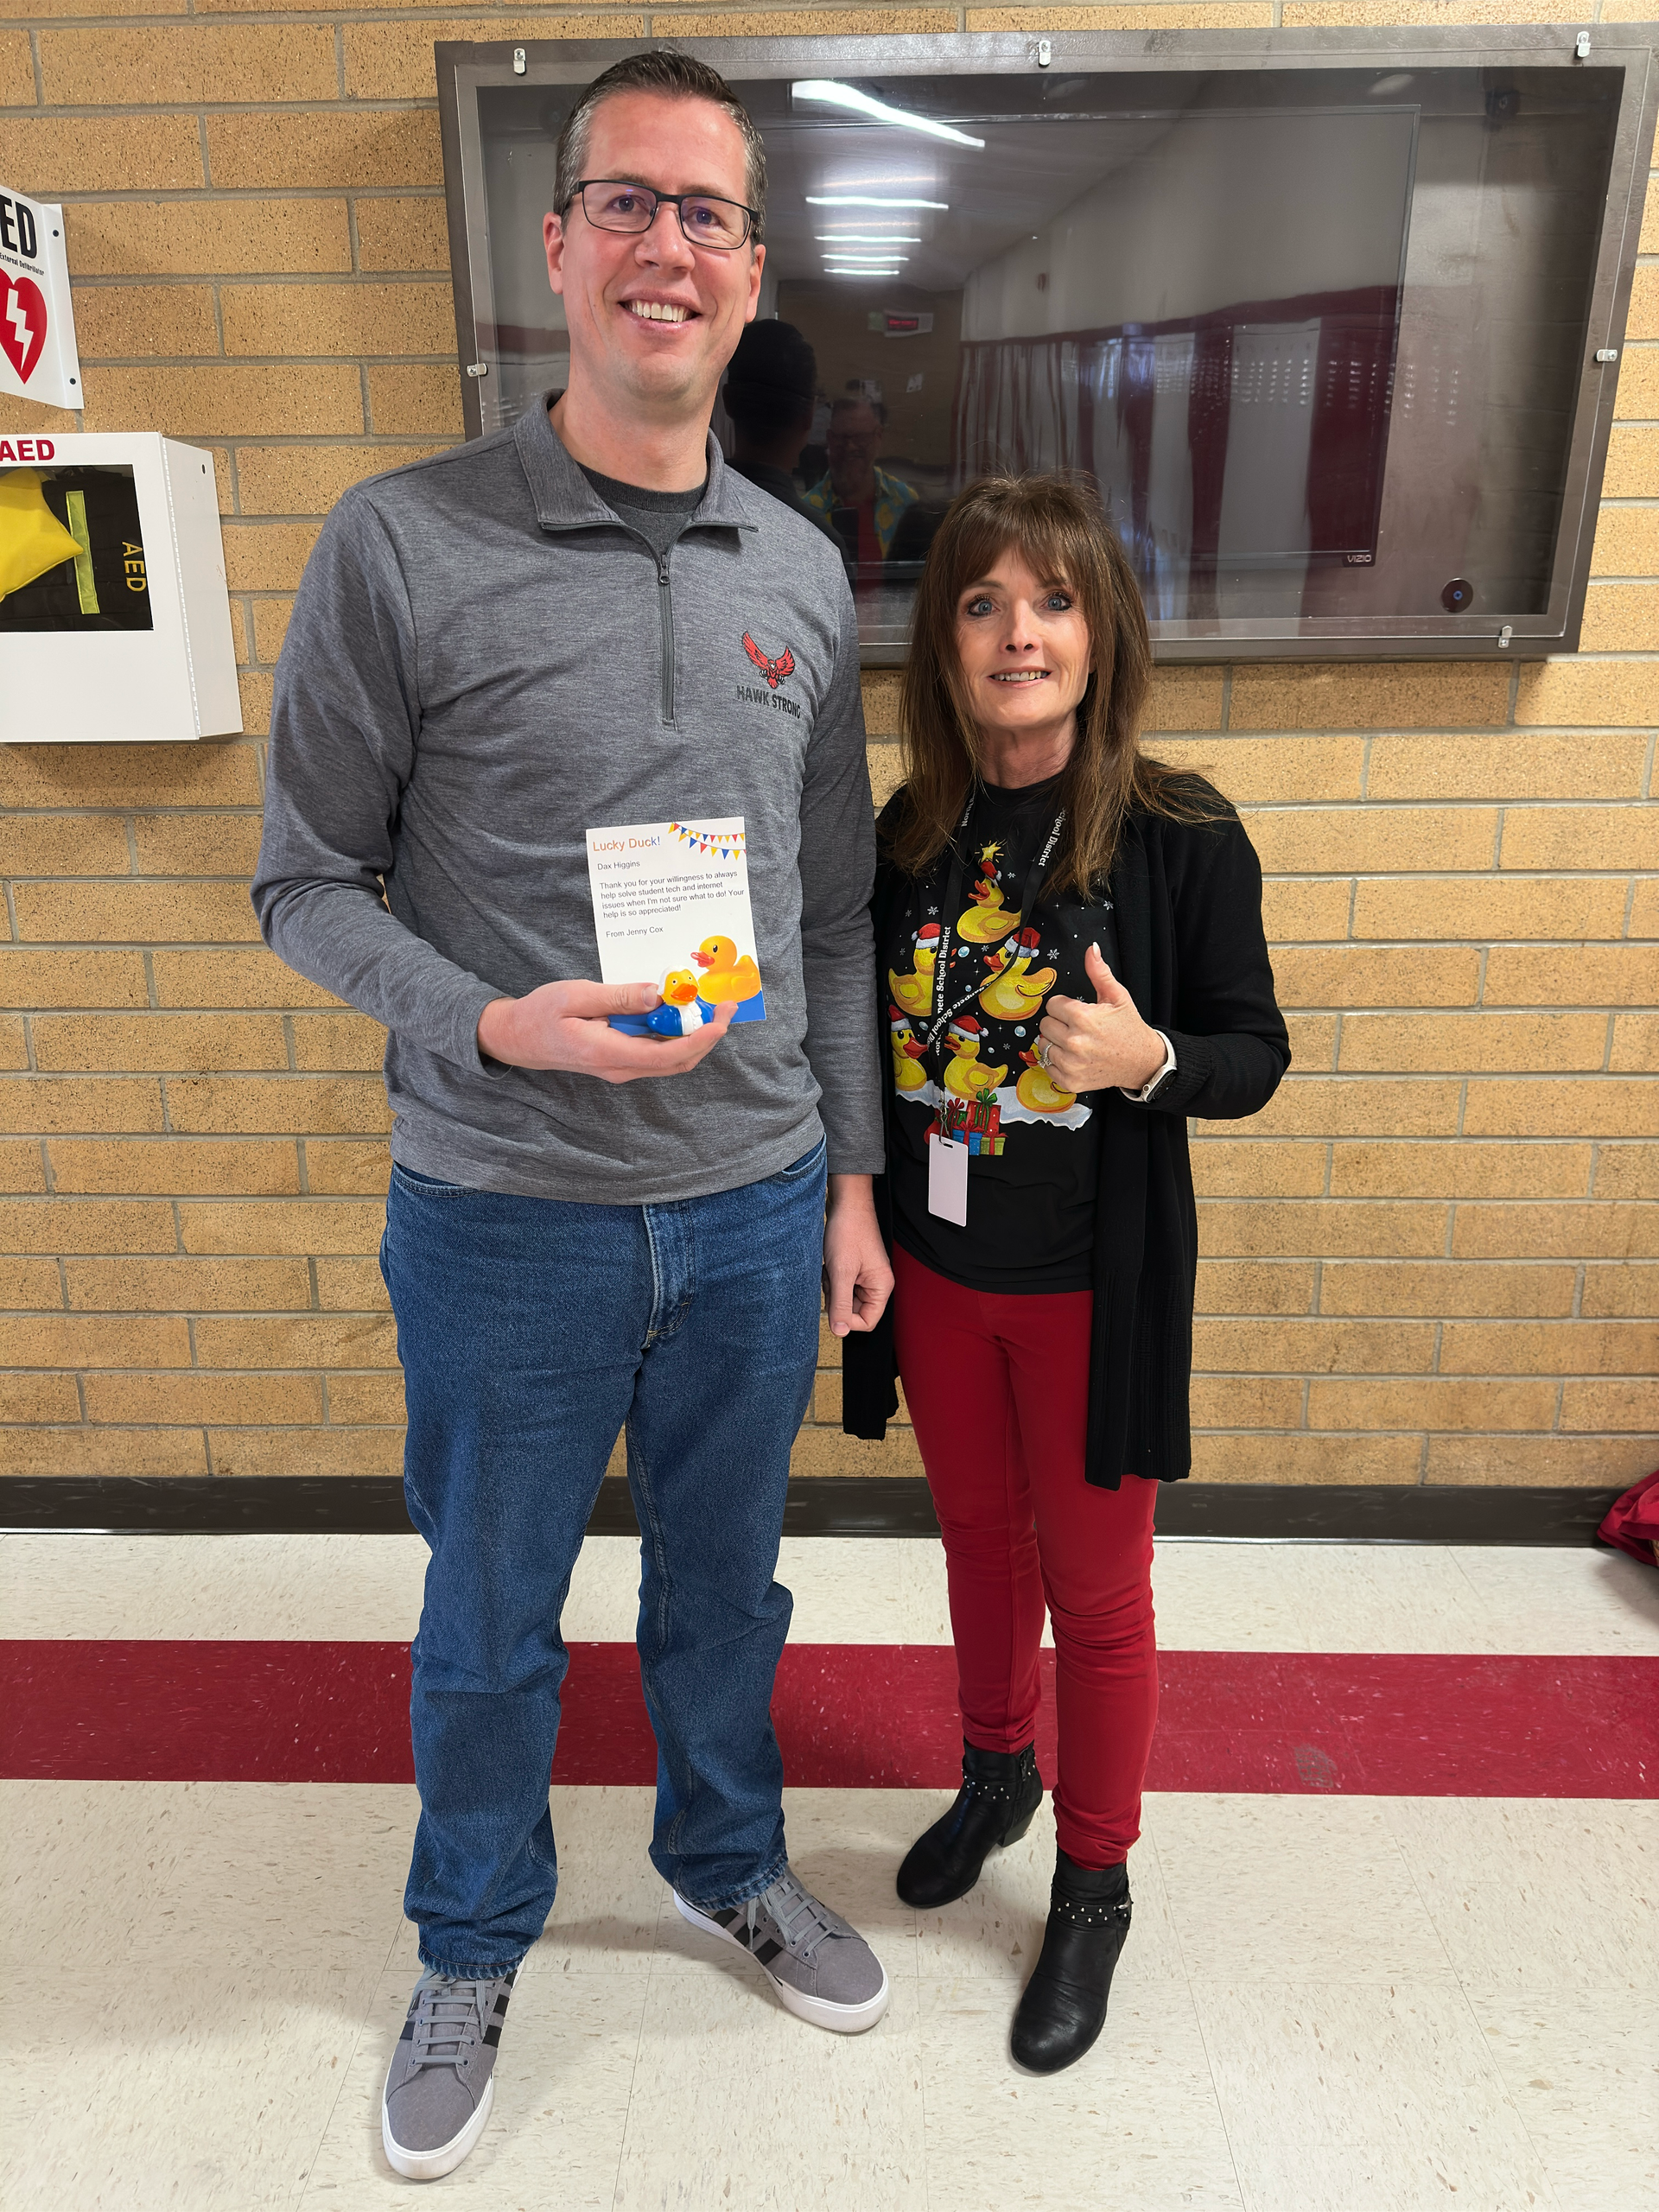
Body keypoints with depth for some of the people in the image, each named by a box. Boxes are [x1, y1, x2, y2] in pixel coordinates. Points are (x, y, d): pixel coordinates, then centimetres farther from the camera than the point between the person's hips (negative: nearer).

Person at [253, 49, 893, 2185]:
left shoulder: (805, 575, 4)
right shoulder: (401, 546, -8)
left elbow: (834, 912, 8)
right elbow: (307, 883, -4)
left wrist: (851, 1174, 8)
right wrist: (495, 1024, -22)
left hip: (757, 1212, 3)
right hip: (505, 1219, -3)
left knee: (724, 1581, 22)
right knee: (489, 1620, 17)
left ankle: (729, 1863, 50)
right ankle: (472, 1946, 45)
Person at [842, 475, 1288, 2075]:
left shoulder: (1181, 838, -15)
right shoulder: (909, 835, -2)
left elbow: (1255, 1054, -8)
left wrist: (1147, 1059, -27)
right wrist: (855, 1229, 4)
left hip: (1091, 1284, -4)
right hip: (937, 1272, 4)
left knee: (1092, 1587, 12)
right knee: (980, 1539, 23)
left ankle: (1094, 1885, 36)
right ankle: (996, 1772, 50)